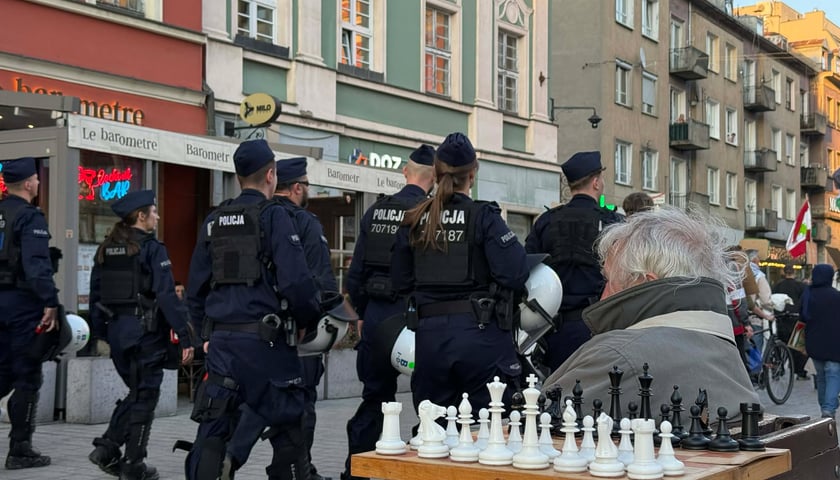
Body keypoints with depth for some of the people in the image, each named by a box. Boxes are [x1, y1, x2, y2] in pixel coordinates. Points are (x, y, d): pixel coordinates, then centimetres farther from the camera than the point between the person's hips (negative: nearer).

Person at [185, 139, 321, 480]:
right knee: (287, 427, 5)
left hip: (221, 339, 6)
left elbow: (196, 288, 16)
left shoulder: (214, 222, 13)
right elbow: (296, 282, -14)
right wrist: (308, 320, 3)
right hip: (265, 339, -5)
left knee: (213, 428, 6)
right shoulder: (273, 216, -6)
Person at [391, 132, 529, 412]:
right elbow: (514, 273, -14)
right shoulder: (483, 217, -7)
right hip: (478, 330, -4)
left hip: (429, 333, 4)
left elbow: (400, 281, 9)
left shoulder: (414, 221, 6)